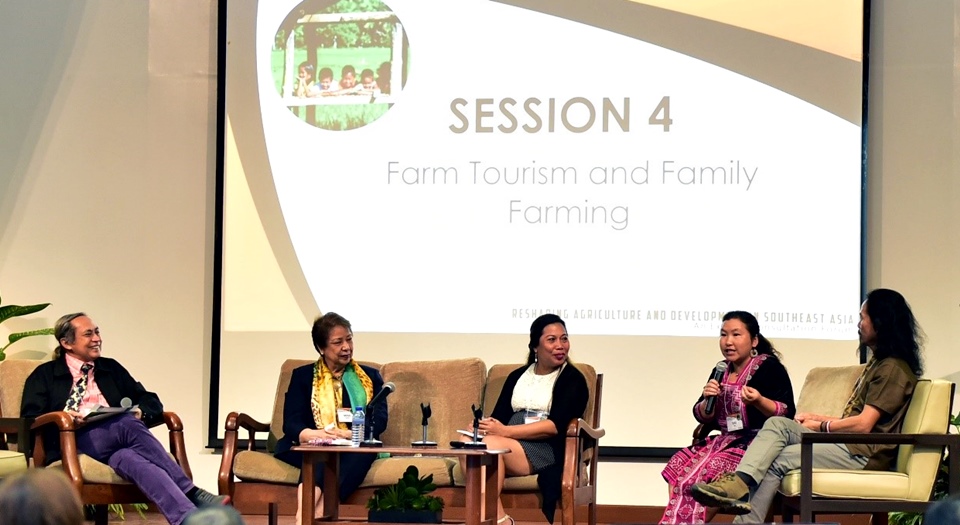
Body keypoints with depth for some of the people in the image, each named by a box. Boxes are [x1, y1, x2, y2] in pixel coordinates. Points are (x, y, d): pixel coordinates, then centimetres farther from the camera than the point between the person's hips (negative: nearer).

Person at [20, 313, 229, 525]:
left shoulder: (111, 368, 26)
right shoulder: (44, 375, 16)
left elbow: (152, 402, 21)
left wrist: (140, 413, -3)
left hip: (116, 445, 4)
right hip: (75, 443, -4)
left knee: (130, 459, -35)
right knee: (128, 424, -34)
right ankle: (193, 495, -43)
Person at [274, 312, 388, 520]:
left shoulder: (370, 377, 21)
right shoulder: (303, 376, 18)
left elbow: (379, 420, 5)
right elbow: (291, 423, 2)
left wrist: (352, 434, -19)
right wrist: (314, 435, -23)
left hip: (356, 450, 1)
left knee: (364, 451, -36)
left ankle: (315, 516, -55)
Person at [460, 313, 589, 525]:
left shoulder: (573, 379, 5)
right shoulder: (517, 376, 22)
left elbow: (555, 426, -9)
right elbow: (499, 417, 13)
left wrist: (506, 431, -17)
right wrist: (483, 426, -14)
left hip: (547, 450, -5)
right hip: (508, 446, 5)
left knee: (491, 443, -32)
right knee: (466, 440, -28)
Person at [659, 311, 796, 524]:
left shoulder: (769, 368, -7)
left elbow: (786, 413, -14)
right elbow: (702, 416, 14)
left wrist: (758, 401, -32)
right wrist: (708, 399, -8)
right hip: (726, 441, 7)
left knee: (704, 474, -26)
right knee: (678, 466, -14)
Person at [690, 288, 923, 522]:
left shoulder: (893, 368, -8)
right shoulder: (877, 362, 25)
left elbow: (863, 424, -14)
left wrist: (821, 426, -1)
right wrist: (817, 417, 9)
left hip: (864, 453, -9)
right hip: (847, 443, 9)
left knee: (777, 460, -21)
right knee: (777, 424, -14)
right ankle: (741, 481, -36)